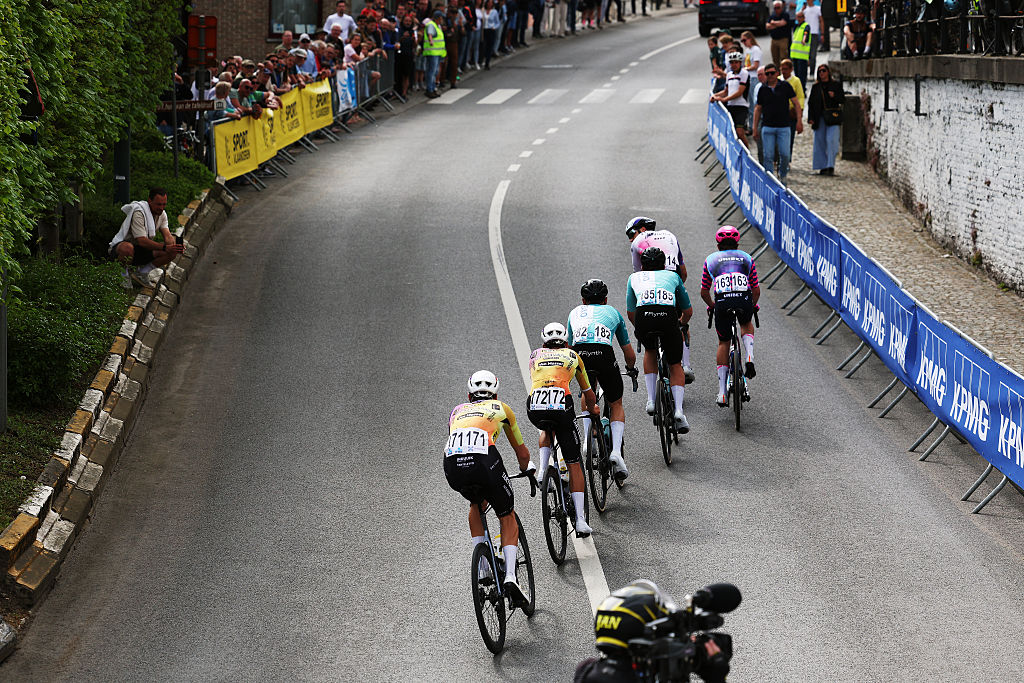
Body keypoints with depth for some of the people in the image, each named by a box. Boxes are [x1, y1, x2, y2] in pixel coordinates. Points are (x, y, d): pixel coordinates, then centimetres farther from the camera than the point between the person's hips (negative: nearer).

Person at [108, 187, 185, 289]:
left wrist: (174, 245, -32)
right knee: (127, 248, -45)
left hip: (141, 251, 7)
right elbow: (142, 241, -32)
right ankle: (123, 275, -13)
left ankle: (141, 273, 0)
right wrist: (165, 247, -42)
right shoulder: (138, 213, -25)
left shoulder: (162, 214, 1)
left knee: (172, 252, -12)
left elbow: (168, 236, -8)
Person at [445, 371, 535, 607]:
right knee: (508, 517, 19)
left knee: (476, 504, 35)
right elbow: (522, 454, 39)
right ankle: (510, 576, 0)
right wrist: (527, 468, 63)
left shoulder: (458, 411, 36)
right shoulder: (501, 409, 29)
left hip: (452, 465, 3)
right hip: (484, 461, -3)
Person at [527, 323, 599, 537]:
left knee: (546, 430, 40)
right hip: (561, 406, -1)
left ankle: (542, 471, 19)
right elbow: (588, 393, 37)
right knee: (574, 464, 9)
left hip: (534, 407, 1)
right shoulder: (572, 356, 27)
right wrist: (594, 409, 57)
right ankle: (580, 519, -2)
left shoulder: (535, 355, 28)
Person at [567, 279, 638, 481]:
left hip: (579, 354, 1)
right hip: (604, 354, -1)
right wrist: (632, 368, 59)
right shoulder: (612, 312, 32)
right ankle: (616, 451, -1)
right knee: (616, 405, 17)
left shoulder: (576, 312, 34)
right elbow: (629, 352, 39)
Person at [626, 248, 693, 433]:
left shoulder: (635, 278, 32)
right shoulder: (672, 276, 32)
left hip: (643, 317, 0)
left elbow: (630, 313, 36)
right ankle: (679, 410, 1)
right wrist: (681, 323, 59)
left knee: (650, 351, 33)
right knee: (675, 365, 19)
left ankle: (651, 400, 20)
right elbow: (688, 311, 38)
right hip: (668, 317, 0)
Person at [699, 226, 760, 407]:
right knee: (747, 324, 35)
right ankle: (749, 359, 8)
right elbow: (756, 291, 24)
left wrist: (712, 305, 45)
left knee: (723, 343, 18)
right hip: (744, 301, 1)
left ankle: (722, 392, 10)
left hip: (722, 303, 0)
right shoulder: (747, 258, 24)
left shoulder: (711, 260, 23)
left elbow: (704, 293, 26)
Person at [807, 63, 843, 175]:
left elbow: (841, 100, 7)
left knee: (831, 140, -14)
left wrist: (834, 96, -14)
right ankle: (823, 167, 10)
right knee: (820, 141, 3)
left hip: (832, 117, -3)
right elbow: (811, 102, 11)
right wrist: (810, 118, 2)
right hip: (819, 118, 3)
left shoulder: (836, 85, 7)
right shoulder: (815, 87, 13)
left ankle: (831, 167, -15)